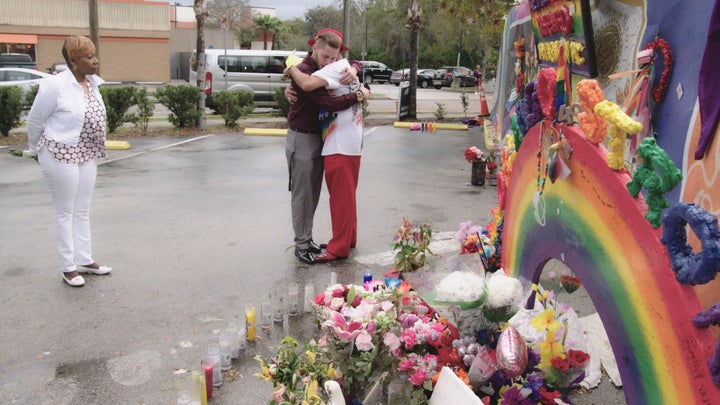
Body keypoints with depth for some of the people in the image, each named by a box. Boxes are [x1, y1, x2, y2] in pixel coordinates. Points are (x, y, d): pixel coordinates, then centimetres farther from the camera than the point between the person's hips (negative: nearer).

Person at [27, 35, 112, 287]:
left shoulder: (92, 82, 2)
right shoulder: (55, 85, -18)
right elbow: (35, 120, -6)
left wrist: (95, 149, 17)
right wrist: (36, 150, 6)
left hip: (87, 155, 7)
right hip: (61, 155, -6)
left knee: (82, 210, 15)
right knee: (66, 212, 4)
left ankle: (85, 260, 27)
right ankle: (68, 267, 16)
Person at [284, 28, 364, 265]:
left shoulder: (325, 67, 5)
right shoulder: (304, 71, -21)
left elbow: (355, 63, 17)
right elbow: (329, 104, -29)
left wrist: (353, 70, -7)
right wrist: (357, 96, -17)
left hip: (319, 137, 8)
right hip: (301, 139, -8)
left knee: (313, 193, 13)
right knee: (302, 194, -1)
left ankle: (307, 238, 24)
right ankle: (301, 245, 8)